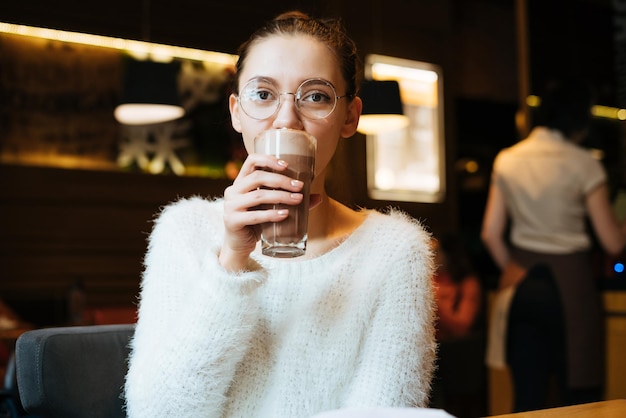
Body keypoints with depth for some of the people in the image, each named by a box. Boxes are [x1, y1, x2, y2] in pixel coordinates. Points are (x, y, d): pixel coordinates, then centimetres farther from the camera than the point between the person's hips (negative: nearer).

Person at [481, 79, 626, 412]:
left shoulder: (506, 160, 6)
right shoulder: (583, 164, -7)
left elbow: (490, 234, 7)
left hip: (522, 284, 5)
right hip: (568, 283, -4)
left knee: (527, 397, 9)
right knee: (578, 398, 4)